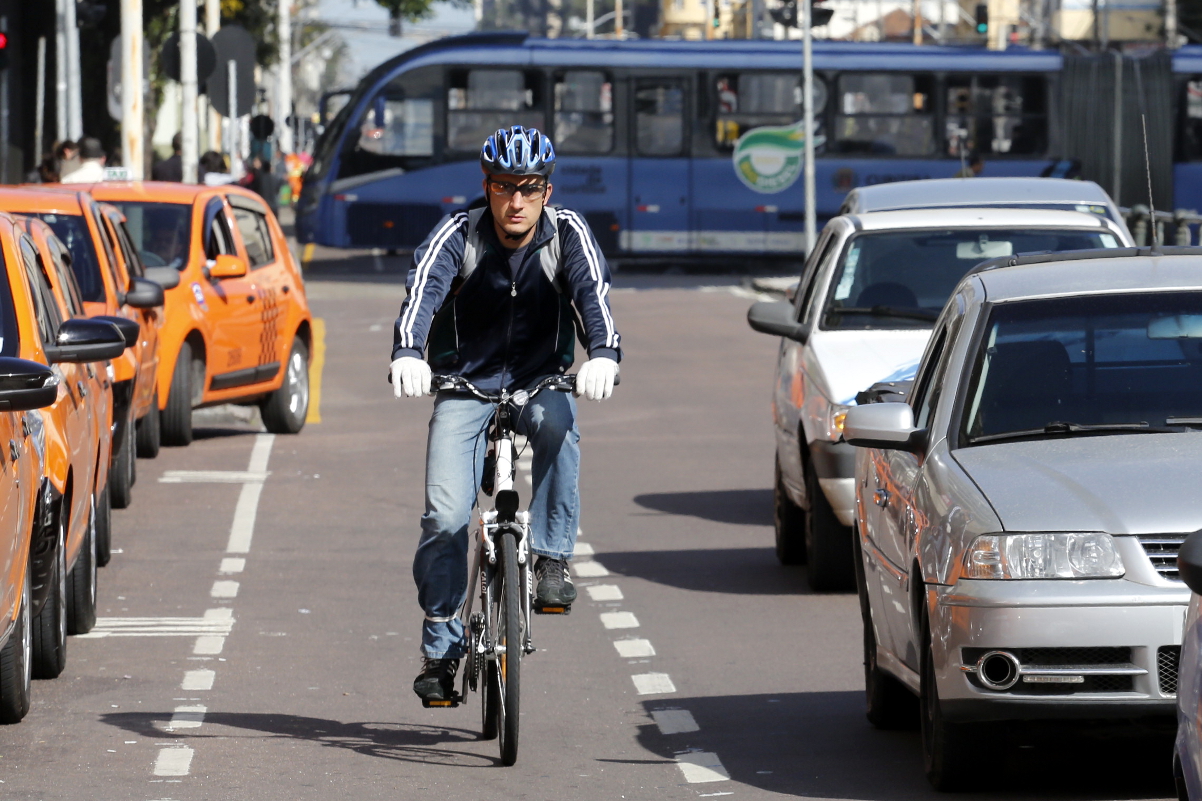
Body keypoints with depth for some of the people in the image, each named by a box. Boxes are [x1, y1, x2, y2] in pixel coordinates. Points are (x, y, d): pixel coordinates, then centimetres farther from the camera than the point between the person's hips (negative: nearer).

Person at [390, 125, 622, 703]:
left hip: (540, 379, 0)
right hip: (465, 386, 0)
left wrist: (604, 354, -48)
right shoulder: (457, 236, -13)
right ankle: (441, 646, 2)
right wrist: (407, 354, -50)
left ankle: (552, 560, -25)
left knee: (556, 423, -36)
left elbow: (593, 294, -27)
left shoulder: (567, 234, -11)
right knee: (445, 516, -14)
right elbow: (422, 293, -29)